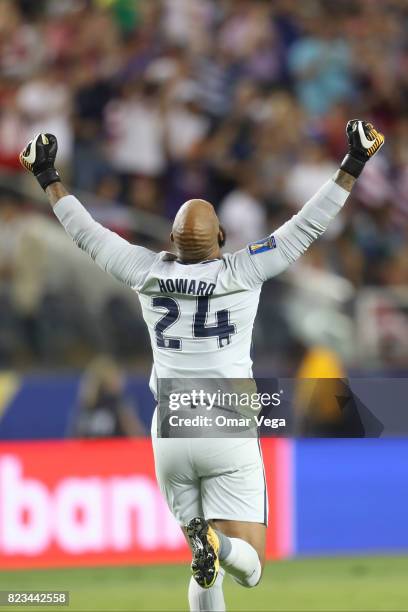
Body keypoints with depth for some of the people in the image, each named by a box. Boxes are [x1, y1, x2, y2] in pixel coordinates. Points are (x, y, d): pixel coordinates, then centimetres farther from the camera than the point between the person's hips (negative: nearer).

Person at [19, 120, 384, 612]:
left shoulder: (149, 273, -1)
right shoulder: (242, 272, -7)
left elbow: (86, 233, 11)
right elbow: (307, 226, -4)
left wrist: (49, 179, 24)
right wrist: (352, 167, 3)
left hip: (171, 435, 3)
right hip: (228, 437, -3)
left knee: (207, 569, 14)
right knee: (249, 569, -5)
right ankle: (217, 542, -37)